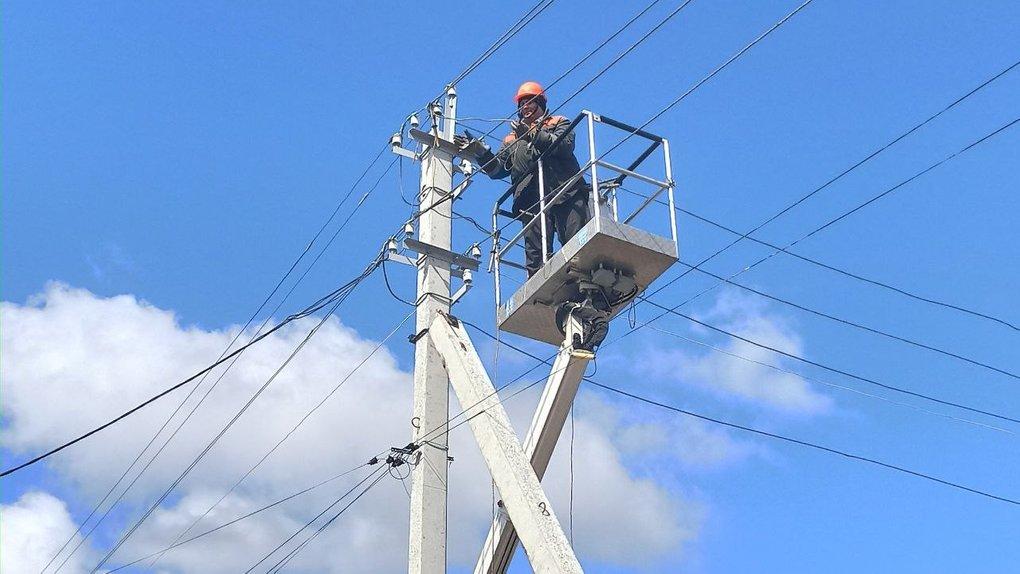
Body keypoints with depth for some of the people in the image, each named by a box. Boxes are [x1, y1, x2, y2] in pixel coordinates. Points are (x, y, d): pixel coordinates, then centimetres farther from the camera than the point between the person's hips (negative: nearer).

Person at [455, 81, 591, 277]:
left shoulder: (558, 123, 21)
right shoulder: (512, 138, 32)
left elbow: (566, 145, -2)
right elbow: (497, 169, 21)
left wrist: (533, 134, -7)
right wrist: (480, 152, 4)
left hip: (567, 195, -3)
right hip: (533, 201, 3)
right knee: (536, 254, -8)